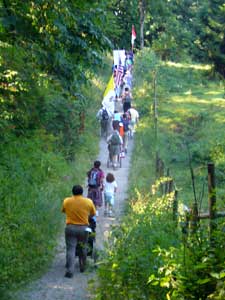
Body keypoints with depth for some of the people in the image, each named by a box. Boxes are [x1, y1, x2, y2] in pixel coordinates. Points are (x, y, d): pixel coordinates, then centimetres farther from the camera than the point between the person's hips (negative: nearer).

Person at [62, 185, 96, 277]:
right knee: (83, 248, 18)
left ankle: (70, 271, -10)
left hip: (70, 228, 0)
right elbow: (93, 214, 9)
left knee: (70, 249, -1)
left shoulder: (66, 201, -2)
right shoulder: (88, 202, -3)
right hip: (83, 228, 1)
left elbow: (63, 211, 15)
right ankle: (82, 267, 28)